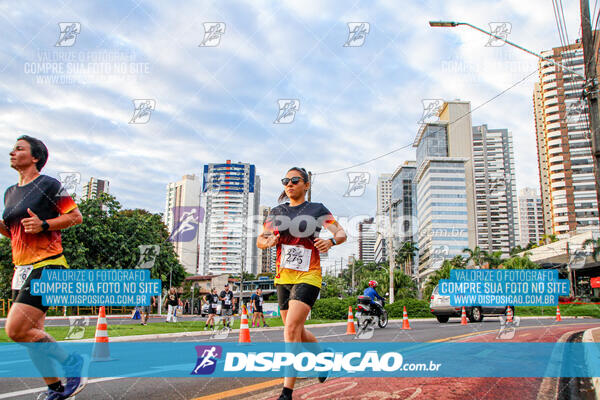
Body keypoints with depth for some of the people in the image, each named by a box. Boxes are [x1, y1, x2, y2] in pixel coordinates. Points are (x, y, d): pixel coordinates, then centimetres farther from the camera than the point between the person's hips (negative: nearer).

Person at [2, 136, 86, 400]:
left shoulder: (49, 185, -4)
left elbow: (76, 217, -6)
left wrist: (44, 224, -18)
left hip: (46, 265, -8)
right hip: (22, 269, 8)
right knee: (32, 334, 8)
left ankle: (72, 362, -1)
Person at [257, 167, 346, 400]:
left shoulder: (317, 210, 1)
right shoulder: (277, 212, 12)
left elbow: (341, 233, -3)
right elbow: (260, 240, 11)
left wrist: (331, 241, -26)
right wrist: (267, 242, -13)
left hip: (307, 277, -5)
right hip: (283, 278, 5)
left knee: (291, 330, -17)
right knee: (297, 332, 13)